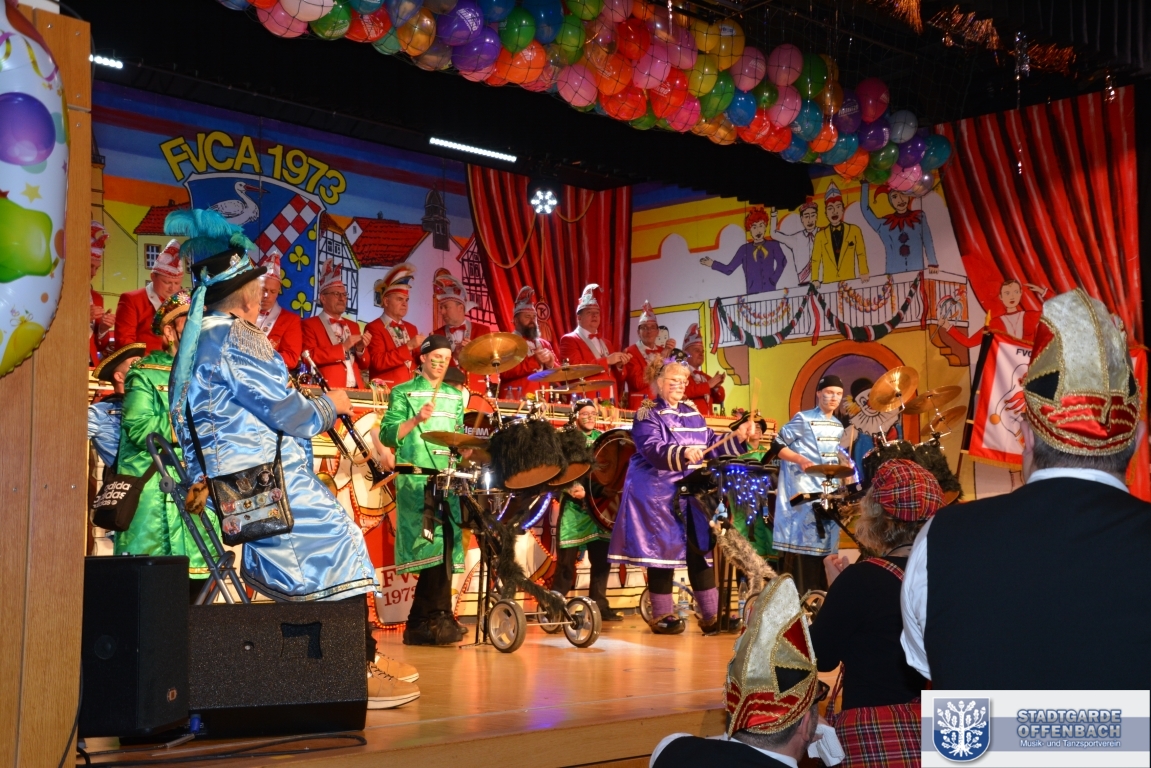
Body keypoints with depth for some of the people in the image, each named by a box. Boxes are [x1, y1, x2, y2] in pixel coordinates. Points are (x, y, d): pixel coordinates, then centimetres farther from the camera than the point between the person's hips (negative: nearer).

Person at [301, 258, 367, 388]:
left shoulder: (353, 326, 19)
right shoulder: (309, 325, 5)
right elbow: (309, 358, -8)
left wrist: (360, 349, 1)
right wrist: (343, 347, -9)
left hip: (356, 389, 4)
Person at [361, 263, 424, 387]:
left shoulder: (411, 328, 16)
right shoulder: (373, 328, -4)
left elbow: (418, 361, 14)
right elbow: (378, 362, -16)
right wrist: (409, 346, -18)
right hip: (386, 389, -6)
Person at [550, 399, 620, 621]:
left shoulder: (601, 438, 15)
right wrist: (570, 487, -23)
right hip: (573, 505, -5)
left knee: (602, 556, 5)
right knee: (567, 558, -6)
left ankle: (599, 605, 13)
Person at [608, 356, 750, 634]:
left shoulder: (692, 413, 14)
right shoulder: (648, 415, -6)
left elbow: (711, 444, 15)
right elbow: (653, 450, -22)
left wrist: (737, 437, -1)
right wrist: (683, 453, -38)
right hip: (659, 494, -6)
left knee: (700, 550, 5)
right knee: (664, 550, -4)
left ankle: (711, 614, 9)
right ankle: (662, 616, 6)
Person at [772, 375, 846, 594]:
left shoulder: (838, 426, 15)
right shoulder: (803, 419, -7)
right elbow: (777, 445, -8)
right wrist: (800, 459, -21)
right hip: (803, 493, -7)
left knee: (825, 544, 7)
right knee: (802, 542, -12)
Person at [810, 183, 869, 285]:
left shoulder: (855, 230, 8)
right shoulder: (820, 235, 9)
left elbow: (861, 254, 11)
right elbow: (815, 259, 9)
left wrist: (863, 274, -2)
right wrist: (815, 280, -2)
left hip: (849, 282, 0)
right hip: (828, 283, 0)